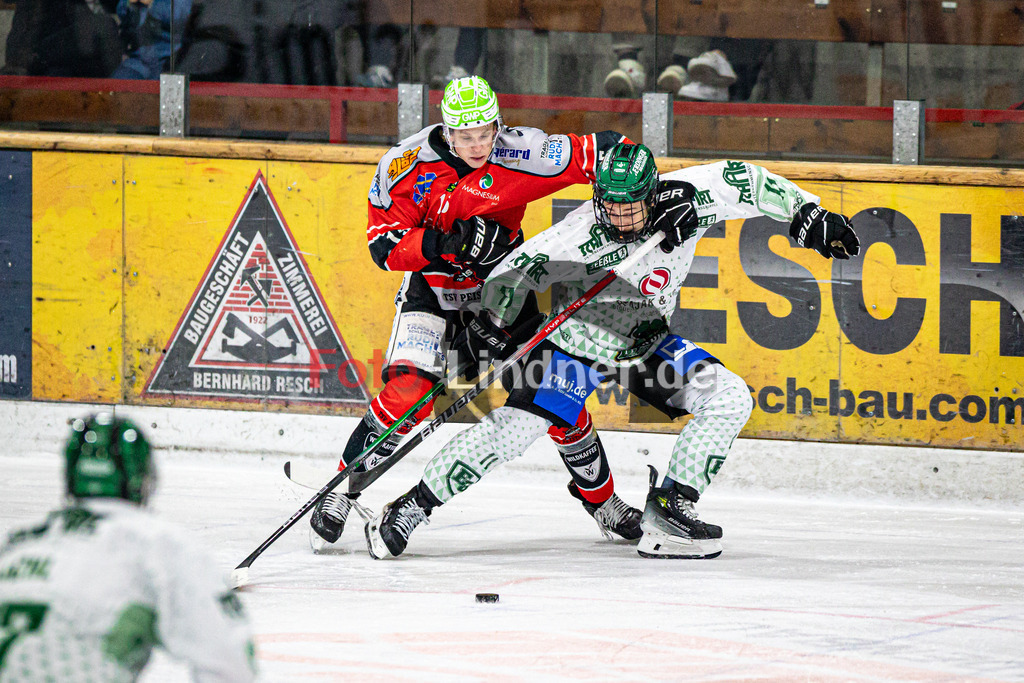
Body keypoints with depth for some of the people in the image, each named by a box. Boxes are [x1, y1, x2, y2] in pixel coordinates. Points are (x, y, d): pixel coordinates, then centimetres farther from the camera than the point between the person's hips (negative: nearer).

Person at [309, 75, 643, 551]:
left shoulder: (521, 154, -22)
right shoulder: (406, 165, -21)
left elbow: (601, 151, -16)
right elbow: (384, 244, -19)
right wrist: (441, 243, -34)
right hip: (431, 289, -2)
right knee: (409, 390, -23)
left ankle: (601, 500, 21)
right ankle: (343, 490, -8)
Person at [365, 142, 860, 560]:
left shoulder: (686, 202, -19)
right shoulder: (577, 235, -28)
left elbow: (742, 181, -7)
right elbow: (515, 271, -23)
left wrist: (807, 214, -7)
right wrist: (492, 321, -36)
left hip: (647, 344, 5)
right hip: (577, 343, -5)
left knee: (729, 397, -12)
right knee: (515, 425, -21)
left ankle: (668, 507, -8)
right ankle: (412, 506, -9)